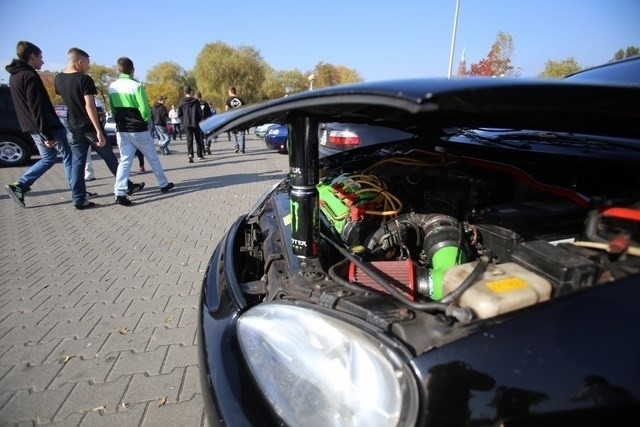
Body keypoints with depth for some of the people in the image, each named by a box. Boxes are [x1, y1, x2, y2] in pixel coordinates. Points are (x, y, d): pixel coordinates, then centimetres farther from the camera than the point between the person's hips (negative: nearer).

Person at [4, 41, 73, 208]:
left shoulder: (14, 76, 15)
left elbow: (26, 105, 20)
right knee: (67, 155, 3)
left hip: (33, 128, 9)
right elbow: (37, 108, -22)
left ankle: (19, 186, 9)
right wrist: (47, 134, -22)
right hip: (48, 126, -9)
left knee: (48, 158, 16)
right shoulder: (30, 76, -15)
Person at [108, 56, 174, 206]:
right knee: (153, 157, 11)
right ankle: (164, 184, 23)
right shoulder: (136, 85, -14)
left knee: (125, 160, 4)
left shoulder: (112, 87, 5)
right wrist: (147, 120, 2)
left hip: (122, 130, 5)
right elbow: (145, 109, -16)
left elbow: (113, 109, 11)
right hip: (139, 129, -5)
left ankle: (119, 193, -7)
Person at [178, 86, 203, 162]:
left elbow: (179, 114, 1)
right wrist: (200, 121, 8)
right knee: (198, 139, 11)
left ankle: (190, 154, -19)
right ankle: (200, 155, 17)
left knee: (189, 140, 1)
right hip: (196, 123, -1)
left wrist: (183, 121, 13)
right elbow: (200, 113, -6)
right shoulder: (196, 101, -6)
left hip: (186, 123, 1)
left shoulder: (181, 102, 0)